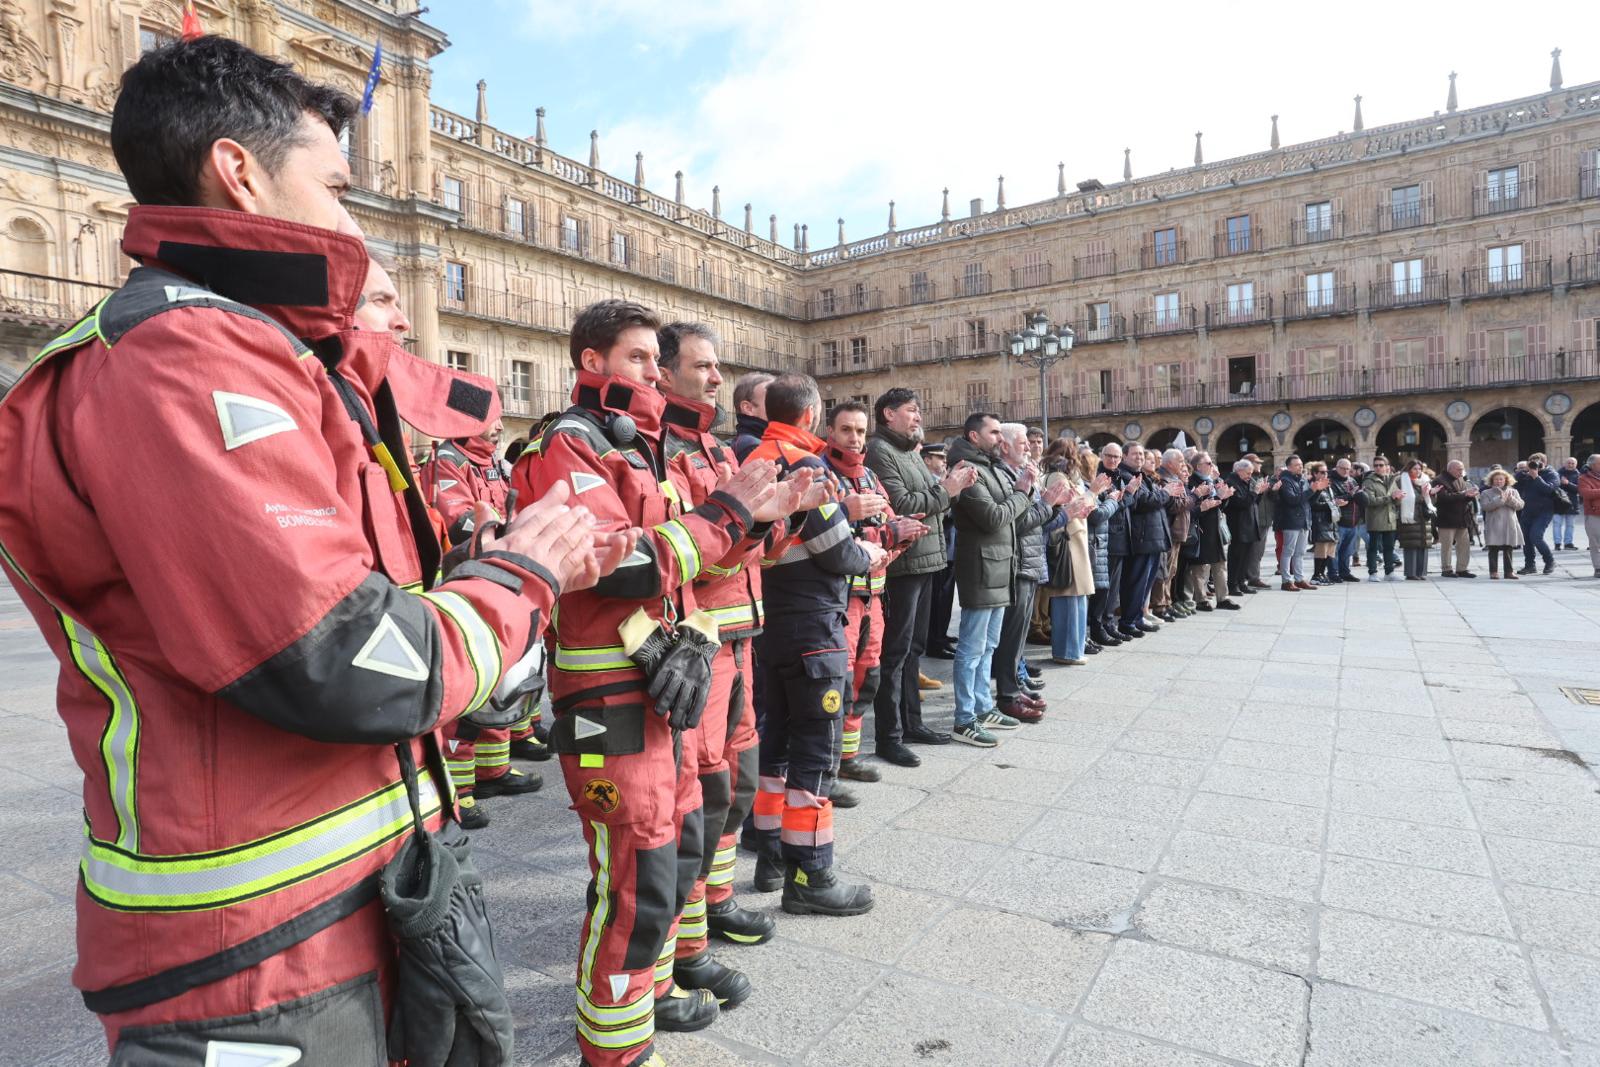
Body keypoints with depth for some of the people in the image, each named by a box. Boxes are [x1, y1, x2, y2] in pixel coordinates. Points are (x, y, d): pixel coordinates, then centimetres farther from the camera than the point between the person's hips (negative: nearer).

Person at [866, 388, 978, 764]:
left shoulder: (910, 452, 18)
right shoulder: (879, 451, -11)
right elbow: (900, 505, -20)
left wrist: (951, 484, 2)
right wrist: (946, 491, -12)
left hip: (924, 561, 10)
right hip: (901, 564, -10)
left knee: (914, 647, 17)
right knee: (895, 651, -3)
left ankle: (911, 722, 28)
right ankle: (888, 737, 5)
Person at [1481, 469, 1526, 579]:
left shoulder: (1513, 492, 12)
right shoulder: (1487, 493, 3)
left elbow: (1520, 505, 0)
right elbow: (1485, 506, -13)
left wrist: (1509, 499, -15)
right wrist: (1500, 500, -18)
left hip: (1509, 525, 3)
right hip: (1494, 526, -3)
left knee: (1508, 549, 6)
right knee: (1494, 549, -1)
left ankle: (1509, 571, 11)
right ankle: (1493, 571, 3)